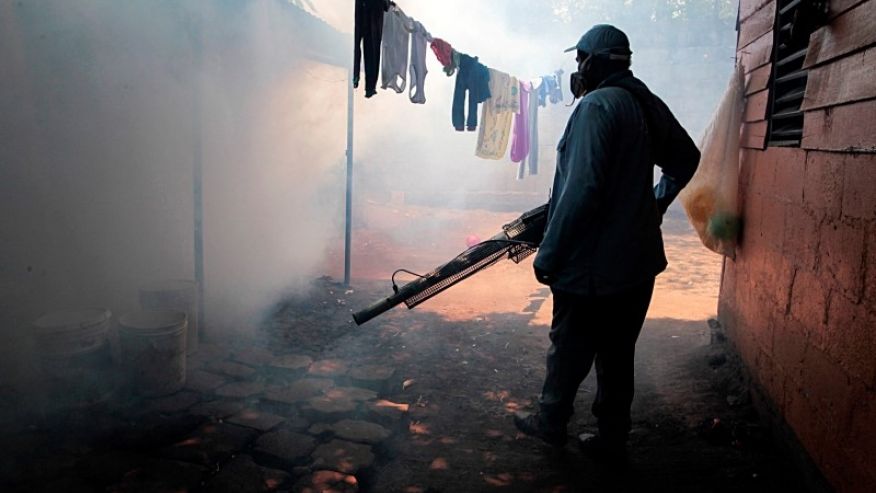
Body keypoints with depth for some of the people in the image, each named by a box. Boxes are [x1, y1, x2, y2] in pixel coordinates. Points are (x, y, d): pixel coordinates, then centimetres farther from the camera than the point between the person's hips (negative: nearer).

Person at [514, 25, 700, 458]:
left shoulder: (597, 105, -17)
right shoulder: (648, 104, 8)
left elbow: (580, 191, -24)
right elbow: (686, 160, 22)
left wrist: (548, 256, -17)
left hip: (592, 264, -8)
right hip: (638, 259, 8)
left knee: (570, 348, 11)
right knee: (617, 352, 17)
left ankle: (550, 422, 30)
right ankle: (612, 437, 29)